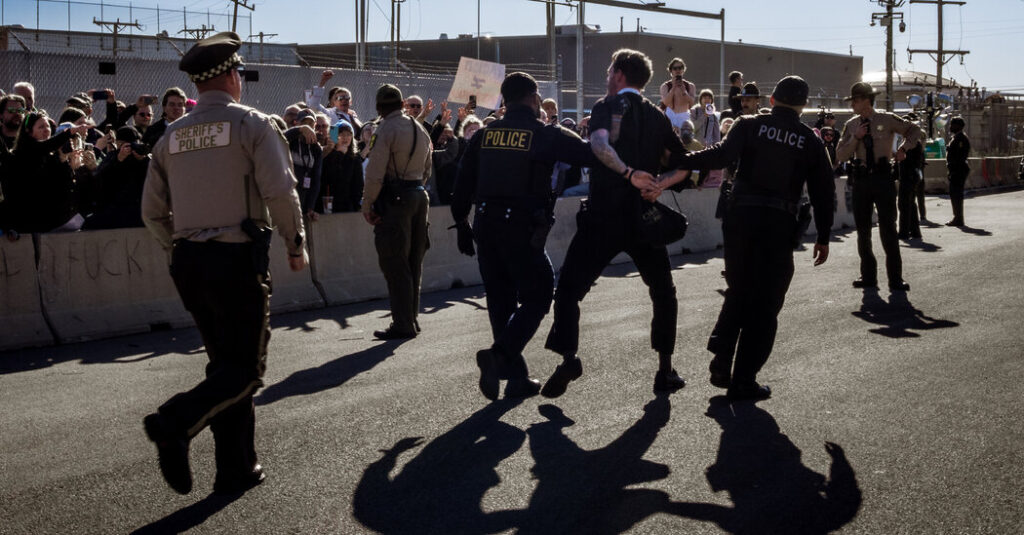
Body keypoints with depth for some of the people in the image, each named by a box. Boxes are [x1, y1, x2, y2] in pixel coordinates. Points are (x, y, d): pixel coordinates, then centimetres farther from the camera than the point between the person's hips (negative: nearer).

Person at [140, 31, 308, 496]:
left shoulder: (172, 135, 11)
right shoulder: (252, 123, -4)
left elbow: (152, 211, 13)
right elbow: (280, 190, -13)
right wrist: (296, 244, -1)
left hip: (188, 261, 6)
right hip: (238, 258, -6)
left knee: (224, 362, 15)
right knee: (246, 368, 1)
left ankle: (237, 470, 17)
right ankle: (177, 421, -23)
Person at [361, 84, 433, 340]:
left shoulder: (385, 130, -11)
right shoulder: (420, 129, 13)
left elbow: (375, 173, -16)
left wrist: (367, 205, -8)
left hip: (394, 201, -8)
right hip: (419, 195, 8)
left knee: (395, 264, -3)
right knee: (413, 262, 14)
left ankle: (403, 324, -2)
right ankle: (412, 317, 21)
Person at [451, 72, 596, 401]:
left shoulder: (485, 135, 9)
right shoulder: (546, 135, -5)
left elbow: (463, 183, 10)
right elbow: (590, 154, -5)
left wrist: (462, 224, 18)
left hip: (486, 226, 6)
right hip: (522, 229, -5)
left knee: (500, 301, 13)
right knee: (537, 297, 5)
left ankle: (517, 377, 16)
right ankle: (499, 354, -16)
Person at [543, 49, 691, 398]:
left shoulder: (608, 106, -1)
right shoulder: (658, 117, 13)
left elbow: (599, 144, -23)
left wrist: (629, 173, -26)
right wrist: (661, 185, -1)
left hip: (604, 215, -4)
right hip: (644, 217, 4)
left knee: (569, 289, 2)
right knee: (663, 291, 19)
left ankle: (568, 357, -17)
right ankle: (665, 369, 16)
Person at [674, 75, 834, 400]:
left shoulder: (749, 126, 3)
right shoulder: (810, 141, 8)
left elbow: (723, 155, -15)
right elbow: (823, 192, 8)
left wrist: (680, 160, -10)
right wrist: (823, 237, 15)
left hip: (741, 217, 1)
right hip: (780, 224, -1)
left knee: (738, 291, 20)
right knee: (765, 305, 6)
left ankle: (721, 359, 8)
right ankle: (743, 381, 5)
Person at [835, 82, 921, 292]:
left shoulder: (887, 120, 0)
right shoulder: (851, 125, 8)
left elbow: (915, 131, 15)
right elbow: (841, 155, 4)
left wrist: (903, 148, 1)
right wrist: (855, 138, -8)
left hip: (883, 179, -4)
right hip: (861, 180, 4)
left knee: (888, 230, -5)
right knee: (863, 231, 7)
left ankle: (895, 279, 1)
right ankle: (868, 277, 17)